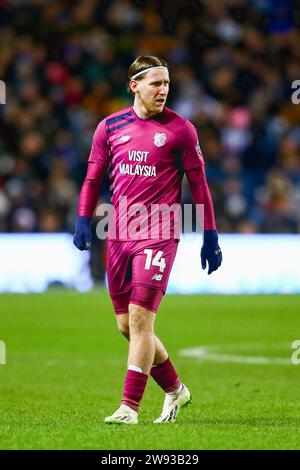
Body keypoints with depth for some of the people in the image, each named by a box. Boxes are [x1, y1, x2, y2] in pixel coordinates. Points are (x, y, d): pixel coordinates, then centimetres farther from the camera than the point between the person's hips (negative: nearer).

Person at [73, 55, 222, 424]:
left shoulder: (180, 129, 0)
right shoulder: (109, 127, 9)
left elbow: (198, 184, 3)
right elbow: (93, 177, 15)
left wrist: (210, 237, 2)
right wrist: (83, 220, 1)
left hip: (158, 235, -5)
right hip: (119, 236, 5)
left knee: (140, 319, -13)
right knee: (126, 326, 9)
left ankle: (130, 407, -10)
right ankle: (175, 390, 27)